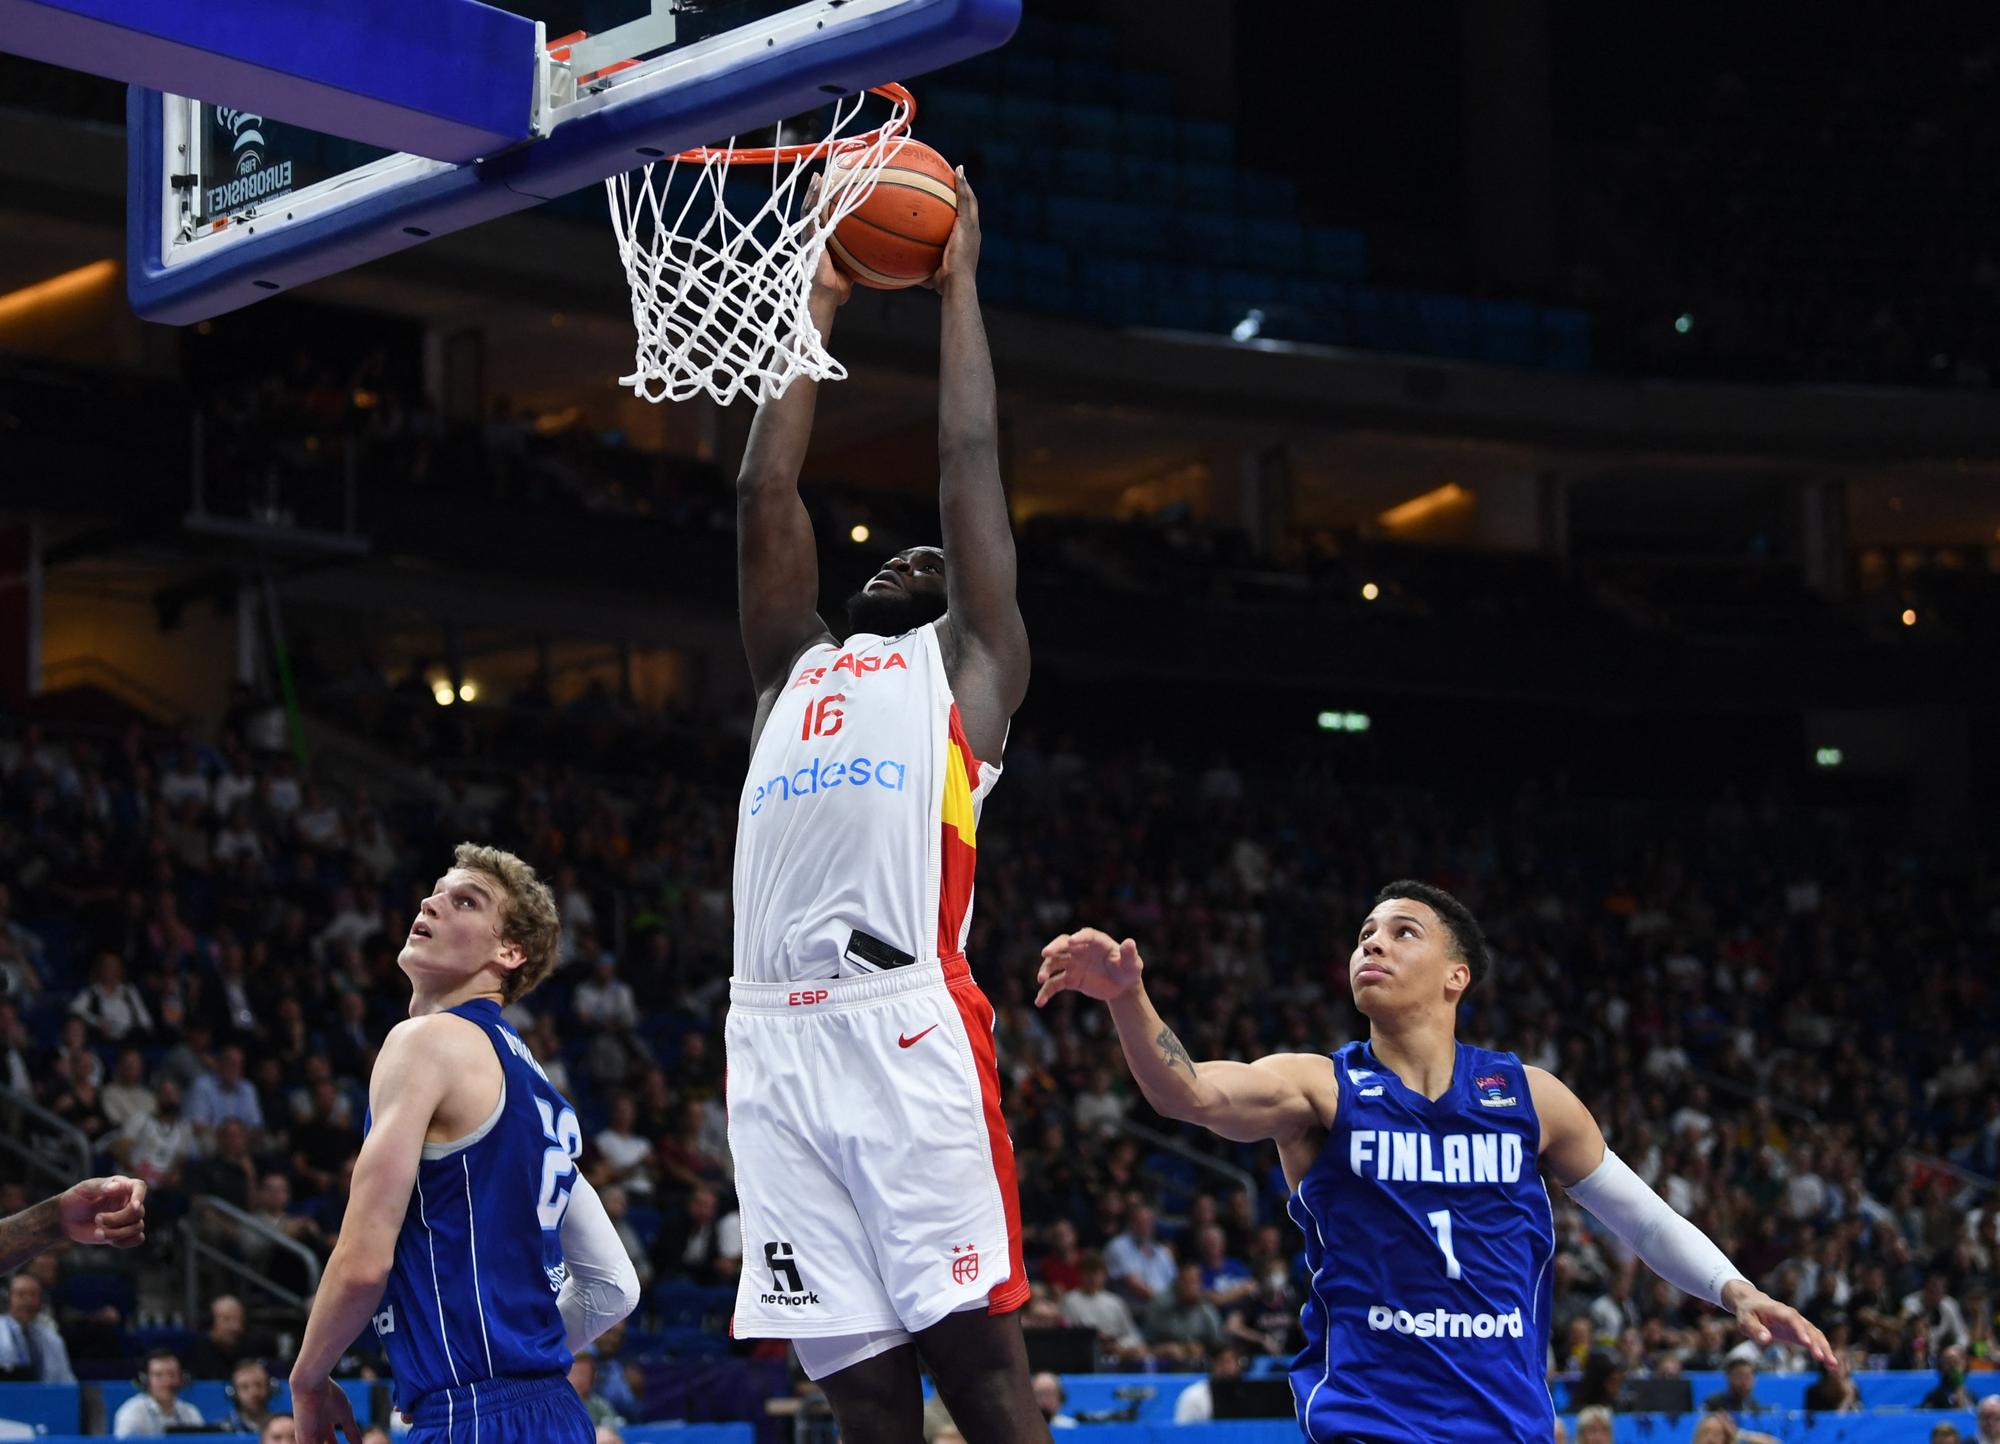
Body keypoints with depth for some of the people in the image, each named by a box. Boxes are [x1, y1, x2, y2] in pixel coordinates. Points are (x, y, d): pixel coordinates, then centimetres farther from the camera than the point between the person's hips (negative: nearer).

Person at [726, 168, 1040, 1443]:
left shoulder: (970, 667, 16)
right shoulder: (796, 669, 28)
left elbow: (973, 465, 15)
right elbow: (767, 493, 26)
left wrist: (957, 285, 24)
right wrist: (816, 308, 31)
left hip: (909, 1028, -5)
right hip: (778, 1039, 5)